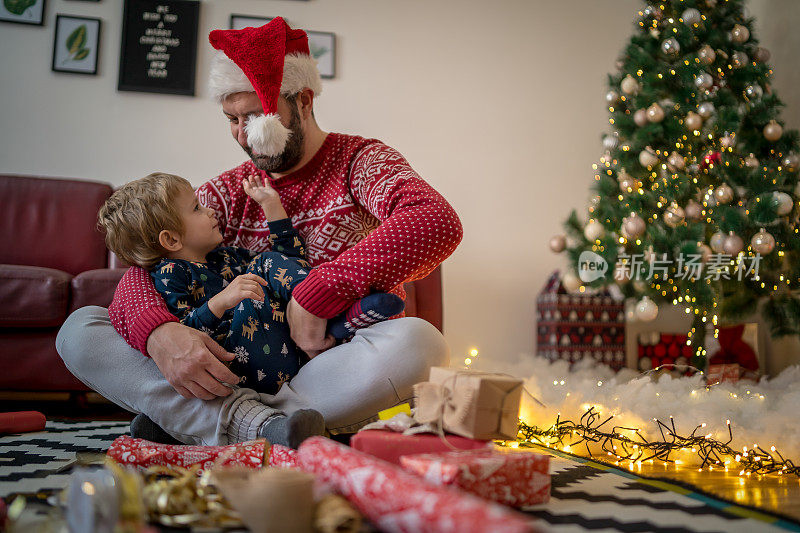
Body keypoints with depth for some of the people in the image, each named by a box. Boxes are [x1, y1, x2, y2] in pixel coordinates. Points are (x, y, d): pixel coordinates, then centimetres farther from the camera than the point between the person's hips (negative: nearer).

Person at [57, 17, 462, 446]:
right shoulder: (226, 193, 12)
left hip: (331, 371, -3)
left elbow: (438, 222, -21)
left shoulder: (359, 161, 1)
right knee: (79, 330, -10)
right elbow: (145, 269, 1)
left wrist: (315, 297, -26)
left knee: (420, 343, -36)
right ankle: (260, 424, -30)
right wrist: (159, 333, -25)